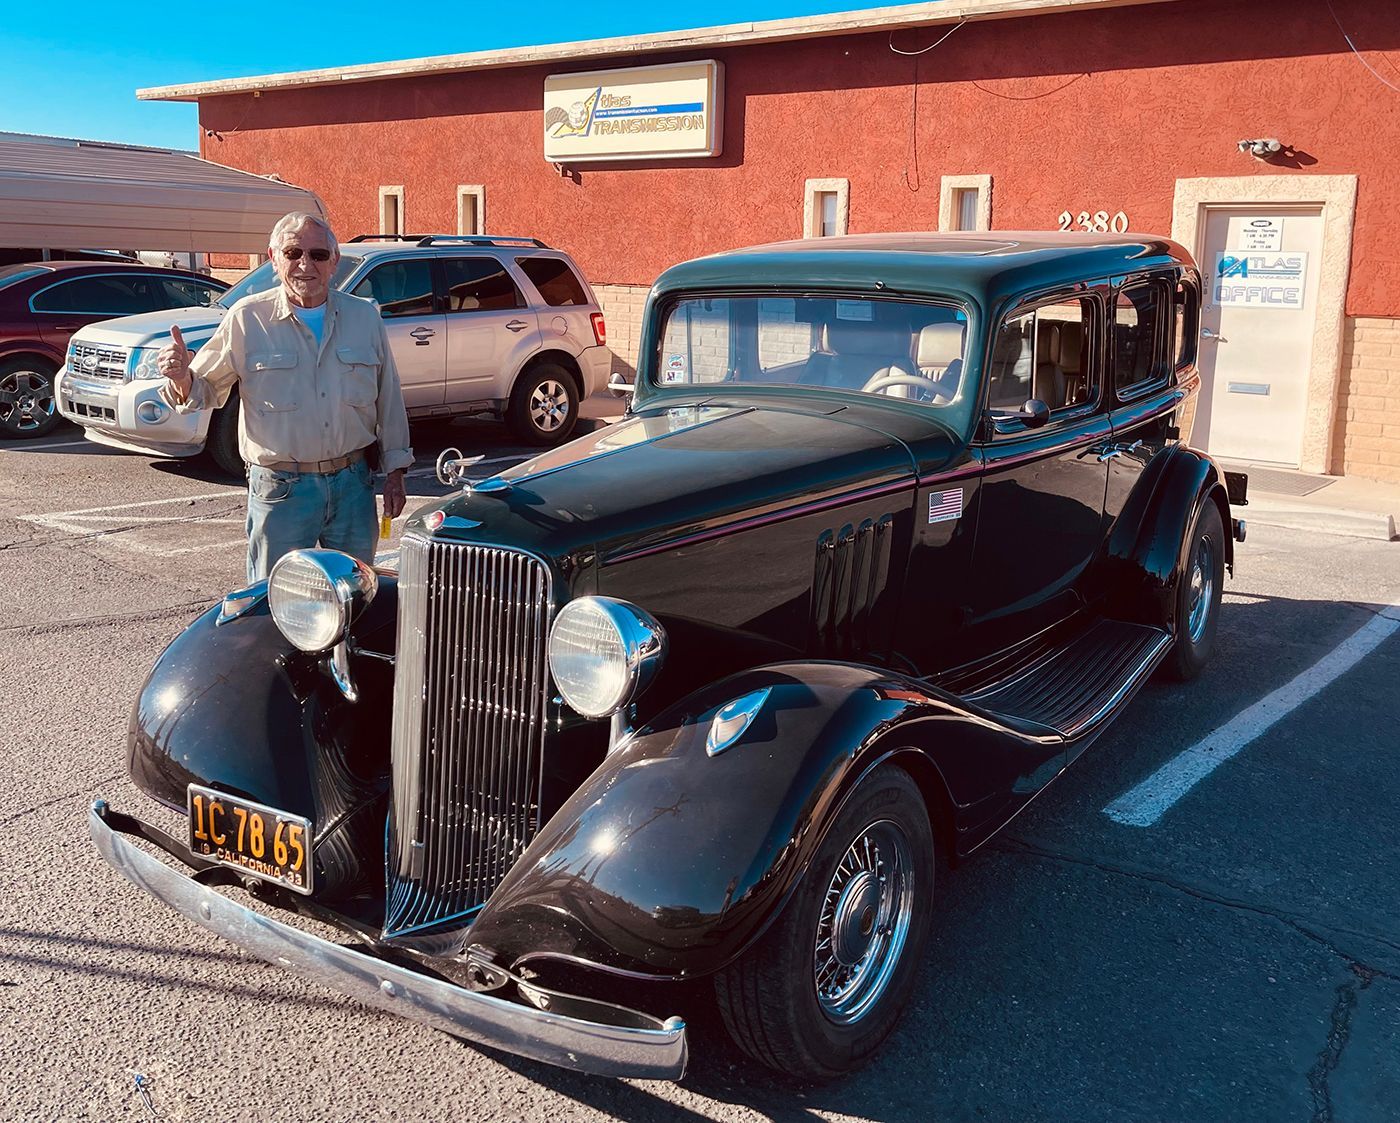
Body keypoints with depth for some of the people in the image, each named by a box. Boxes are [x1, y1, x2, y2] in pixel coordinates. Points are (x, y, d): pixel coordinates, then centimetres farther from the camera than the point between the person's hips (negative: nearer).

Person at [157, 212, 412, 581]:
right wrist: (183, 379, -22)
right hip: (280, 490, -2)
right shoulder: (247, 319, -2)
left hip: (353, 483, 3)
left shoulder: (365, 316, 6)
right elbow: (205, 389, 1)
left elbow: (389, 399, 10)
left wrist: (394, 471, 8)